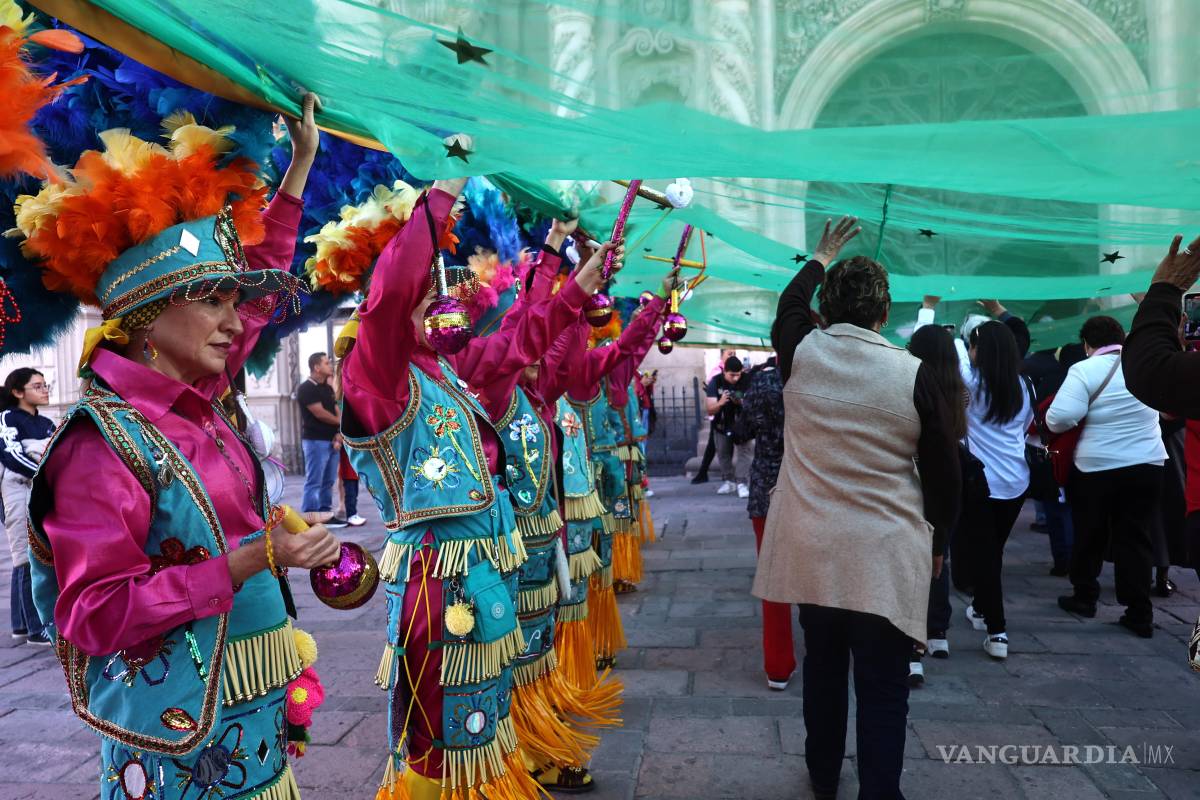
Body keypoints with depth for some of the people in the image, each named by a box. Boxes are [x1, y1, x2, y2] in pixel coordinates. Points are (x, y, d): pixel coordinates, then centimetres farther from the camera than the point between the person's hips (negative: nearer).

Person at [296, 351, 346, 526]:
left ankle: (325, 515, 17)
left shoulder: (328, 388, 16)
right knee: (314, 482, -6)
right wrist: (340, 422, -2)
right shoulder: (306, 389, -9)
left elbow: (337, 412, 10)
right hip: (315, 440, -8)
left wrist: (339, 433, -6)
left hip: (332, 441, 8)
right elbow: (320, 413, -16)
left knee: (328, 481, 11)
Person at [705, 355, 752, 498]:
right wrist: (720, 403, -38)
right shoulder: (715, 382, -16)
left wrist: (742, 402, -36)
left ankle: (741, 482, -15)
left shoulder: (746, 381, -18)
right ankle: (728, 480, 24)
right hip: (721, 426, 2)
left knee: (744, 450, -16)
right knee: (723, 453, 10)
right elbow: (710, 410, -17)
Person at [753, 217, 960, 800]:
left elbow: (789, 303, 21)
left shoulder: (799, 355, -4)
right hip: (886, 556, -3)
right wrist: (937, 539, 14)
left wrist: (823, 257, 37)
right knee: (882, 688, 5)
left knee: (822, 664, 20)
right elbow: (943, 470, -2)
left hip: (811, 550, 4)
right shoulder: (912, 374, -10)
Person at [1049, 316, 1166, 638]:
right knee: (1134, 539, 7)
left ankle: (1085, 596, 27)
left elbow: (1061, 417, -22)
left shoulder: (1084, 369, -12)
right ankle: (1140, 614, 7)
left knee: (1089, 535, 14)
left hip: (1095, 467, -3)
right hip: (1147, 465, 3)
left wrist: (1052, 423, -2)